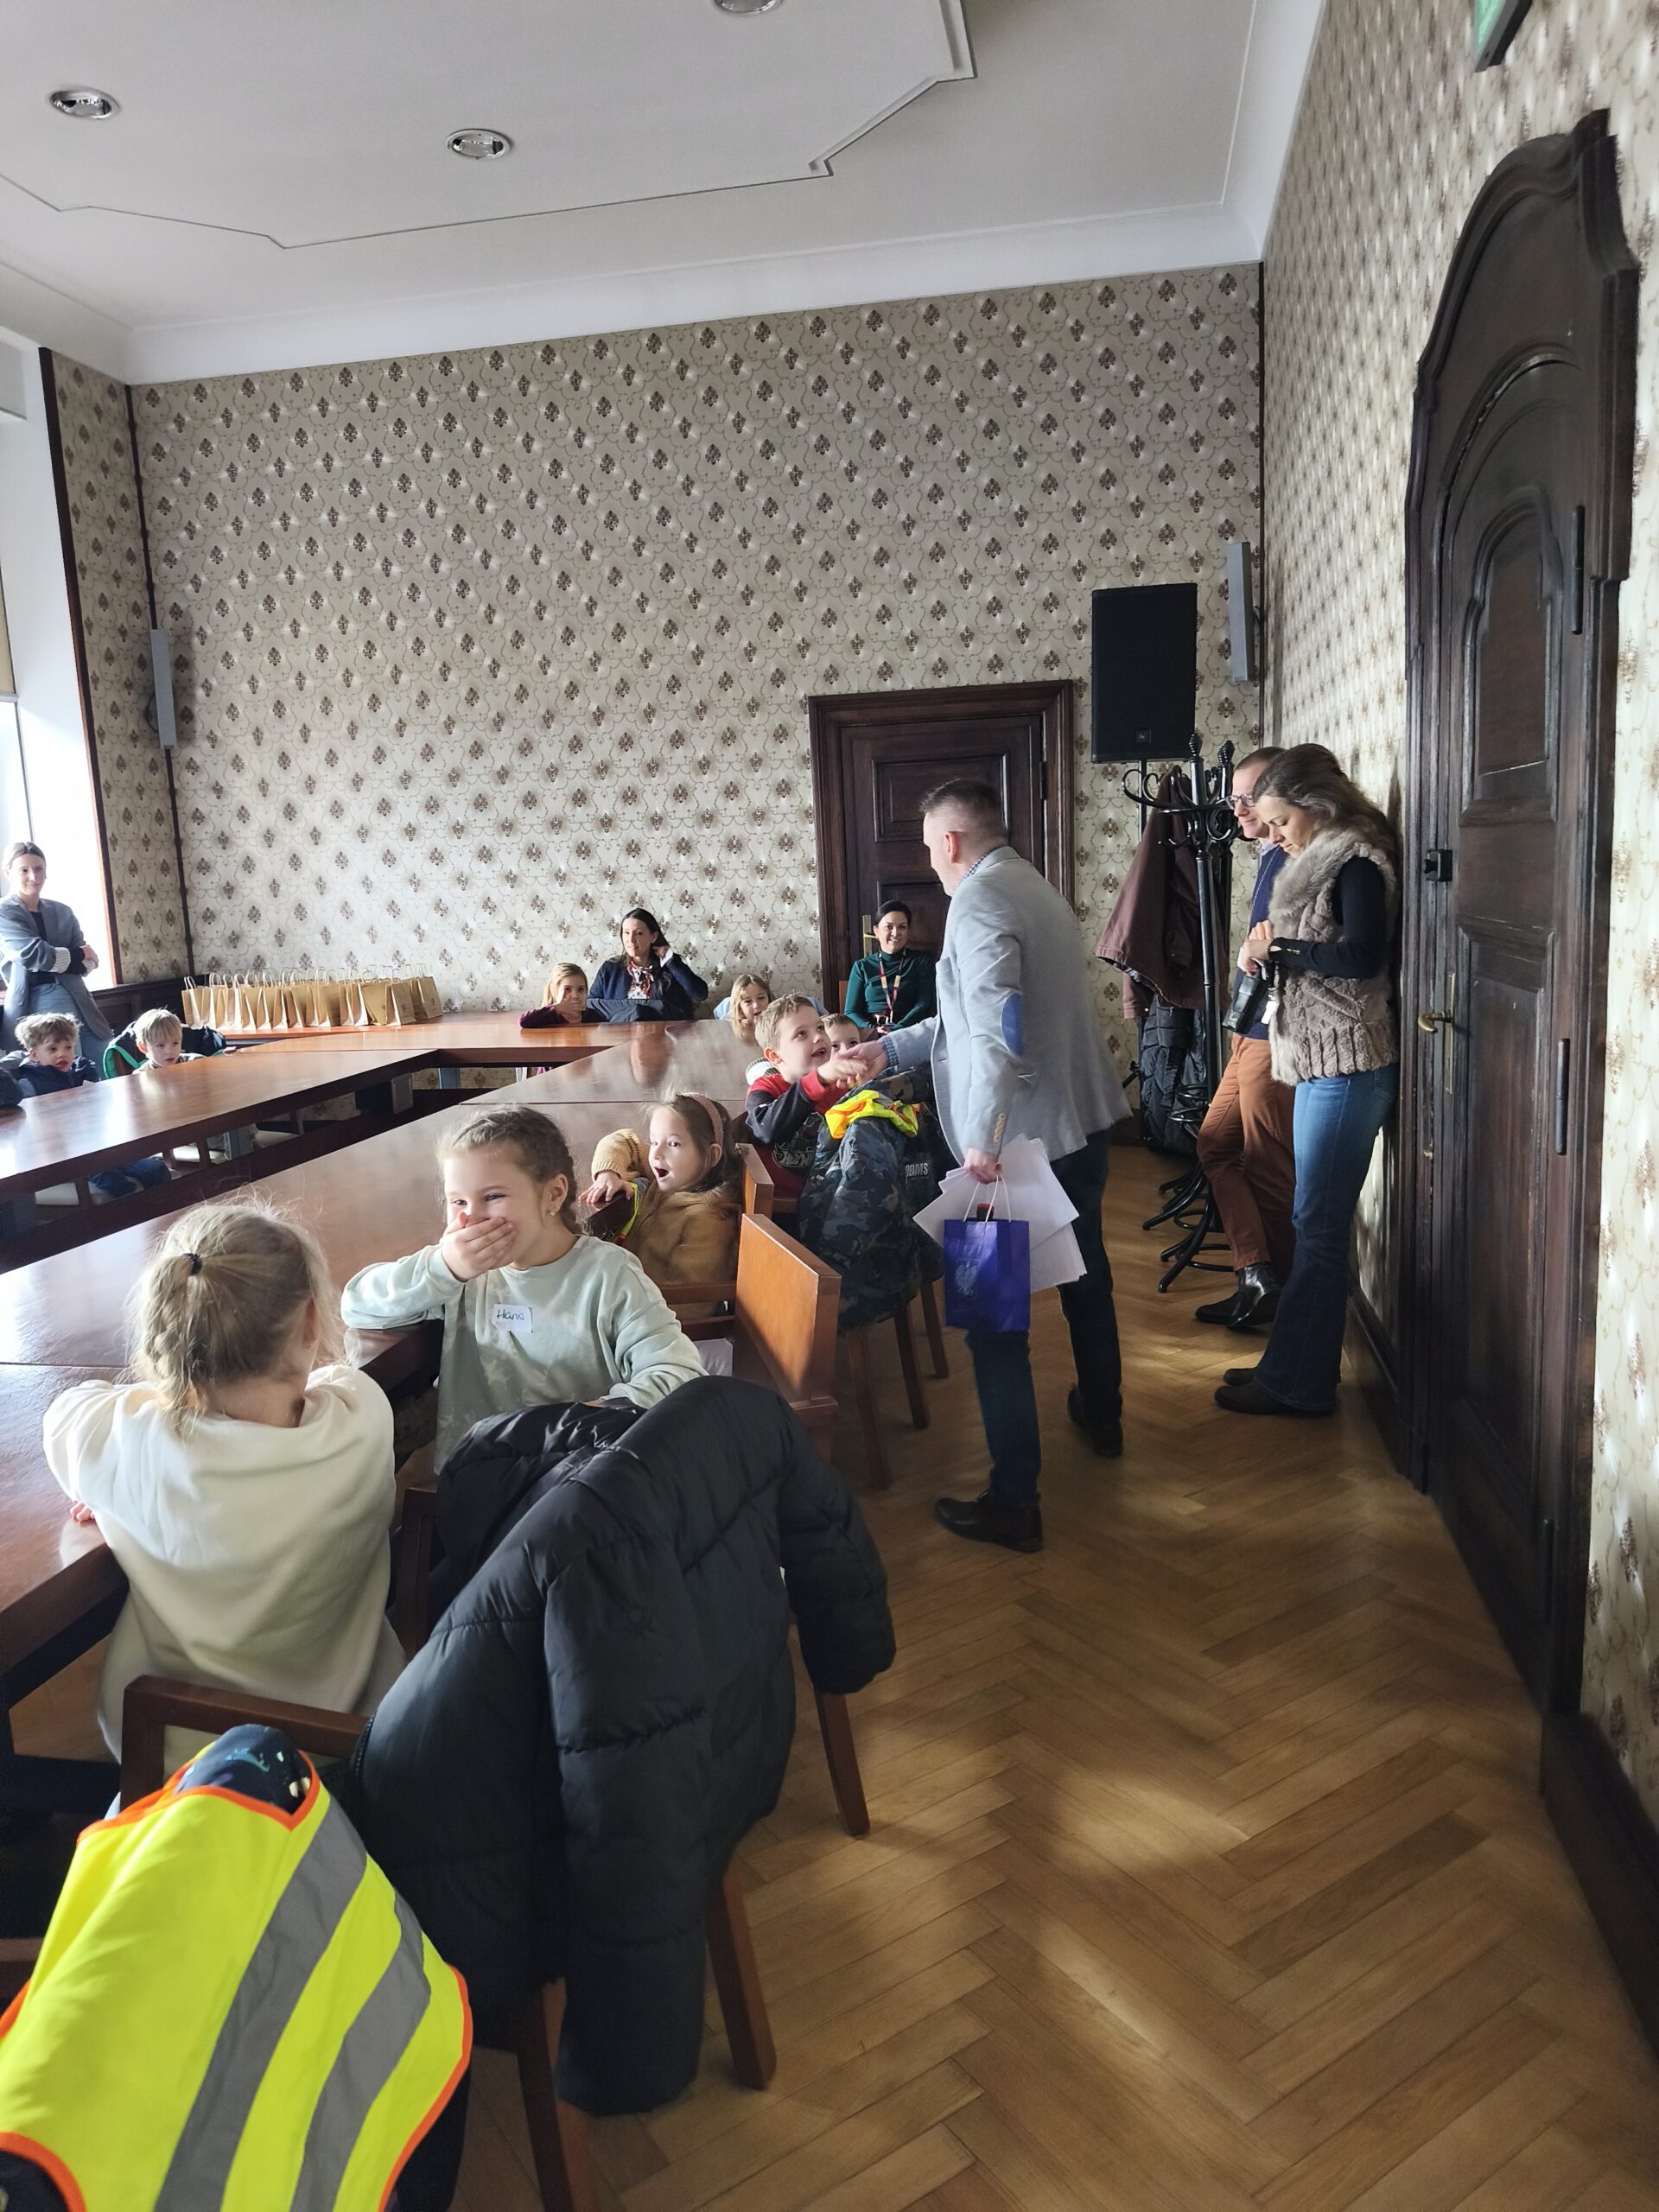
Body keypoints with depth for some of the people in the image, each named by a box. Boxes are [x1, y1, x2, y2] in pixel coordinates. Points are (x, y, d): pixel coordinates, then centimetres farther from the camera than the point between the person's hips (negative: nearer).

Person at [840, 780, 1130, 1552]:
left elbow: (996, 1029, -29)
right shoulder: (1035, 888, 14)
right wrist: (890, 1049, 22)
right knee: (1084, 1272, 27)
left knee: (996, 1316, -2)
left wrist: (982, 1141, -28)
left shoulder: (978, 900, -16)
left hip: (1023, 1141, -10)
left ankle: (1013, 1502, 4)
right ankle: (1102, 1415, 48)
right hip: (1084, 1120, 10)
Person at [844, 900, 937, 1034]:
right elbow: (851, 1012, 8)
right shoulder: (862, 967, 16)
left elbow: (924, 1006, 1)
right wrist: (873, 1030, -14)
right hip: (870, 1036, 1)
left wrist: (895, 1031, -17)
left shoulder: (922, 961, 13)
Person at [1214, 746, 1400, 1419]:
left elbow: (1363, 956, -21)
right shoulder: (1323, 862, 18)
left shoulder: (1358, 863, -10)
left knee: (1318, 1227, -5)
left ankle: (1298, 1382, 2)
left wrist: (1281, 948, -13)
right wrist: (1271, 952, 3)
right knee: (1316, 1223, 13)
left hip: (1348, 1067, -10)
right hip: (1321, 1063, 10)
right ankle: (1292, 1365, 20)